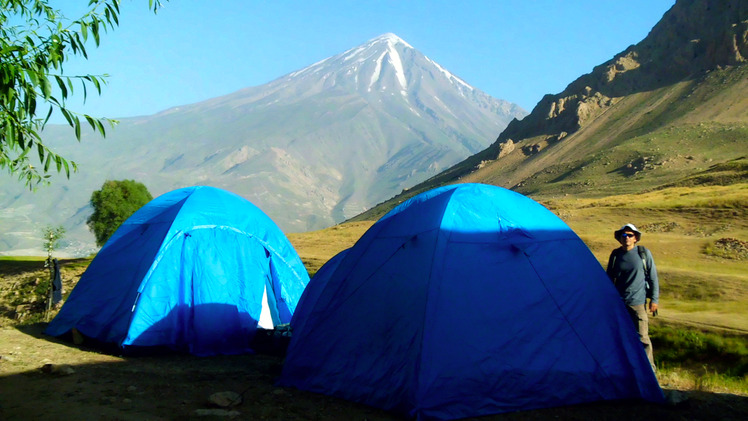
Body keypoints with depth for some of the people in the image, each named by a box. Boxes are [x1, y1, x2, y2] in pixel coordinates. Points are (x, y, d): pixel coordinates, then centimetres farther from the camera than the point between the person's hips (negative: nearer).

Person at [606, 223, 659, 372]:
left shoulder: (644, 253, -2)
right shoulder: (615, 255, 5)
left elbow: (653, 277, 2)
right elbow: (609, 278, 14)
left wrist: (654, 299, -2)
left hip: (638, 302, -3)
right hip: (618, 302, 3)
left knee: (642, 336, -4)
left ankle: (649, 367, 8)